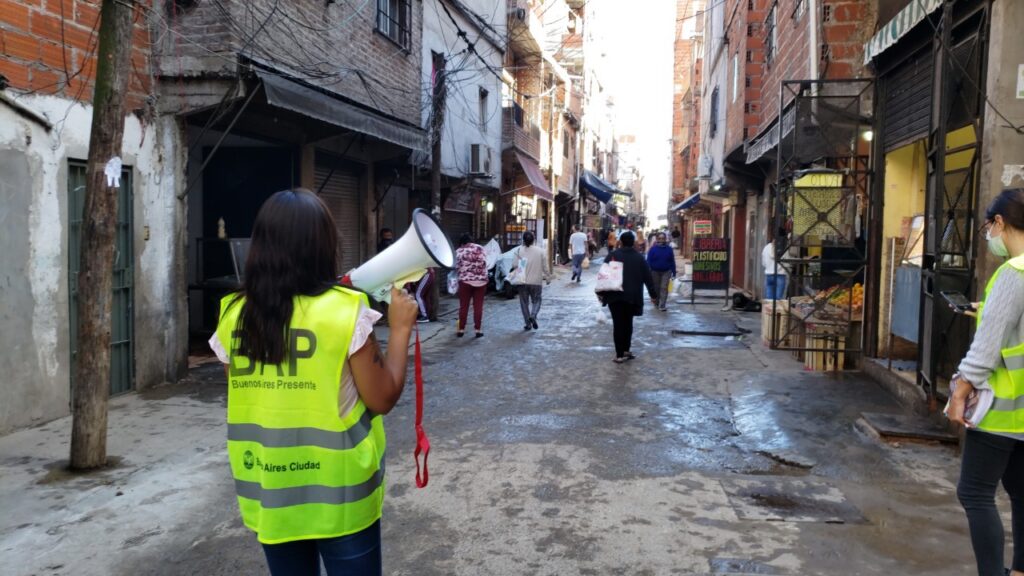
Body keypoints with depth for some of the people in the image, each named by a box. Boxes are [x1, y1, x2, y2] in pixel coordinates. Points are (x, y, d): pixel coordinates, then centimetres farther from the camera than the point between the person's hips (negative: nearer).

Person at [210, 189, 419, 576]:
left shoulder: (234, 317, -4)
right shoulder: (345, 312, -17)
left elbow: (248, 394, 9)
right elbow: (383, 399, -9)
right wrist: (400, 327, -1)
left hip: (268, 492, 4)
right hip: (338, 493, -4)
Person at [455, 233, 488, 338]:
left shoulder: (459, 251, 2)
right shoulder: (480, 248, 6)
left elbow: (457, 267, 2)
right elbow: (484, 264, 1)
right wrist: (484, 276, 10)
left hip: (465, 281, -1)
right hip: (481, 281, 1)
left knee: (463, 306, 7)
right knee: (478, 306, 3)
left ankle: (461, 330, 12)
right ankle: (478, 330, 5)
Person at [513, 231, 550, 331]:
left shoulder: (519, 250, -5)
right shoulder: (540, 251, -2)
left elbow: (516, 265, -8)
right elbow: (545, 267, 0)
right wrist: (548, 278, 10)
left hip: (523, 281, 0)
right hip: (536, 281, 0)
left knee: (524, 302, 10)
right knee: (536, 301, 13)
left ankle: (527, 323, 9)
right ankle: (533, 316, -13)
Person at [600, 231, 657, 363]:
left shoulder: (613, 255, 0)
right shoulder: (639, 257, 4)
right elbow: (648, 277, 6)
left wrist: (601, 292, 5)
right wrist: (653, 294, 14)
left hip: (615, 296, -1)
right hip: (632, 297, 1)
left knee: (618, 324, 1)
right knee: (628, 323, 16)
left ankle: (620, 354, -2)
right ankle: (626, 350, 18)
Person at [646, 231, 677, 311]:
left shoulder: (669, 249, 0)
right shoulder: (653, 249, -4)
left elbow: (672, 262, 5)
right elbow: (649, 261, -5)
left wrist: (673, 272, 3)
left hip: (666, 272, 0)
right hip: (655, 271, 0)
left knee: (664, 288, -8)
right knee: (656, 288, 13)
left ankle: (662, 305, -8)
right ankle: (656, 302, 33)